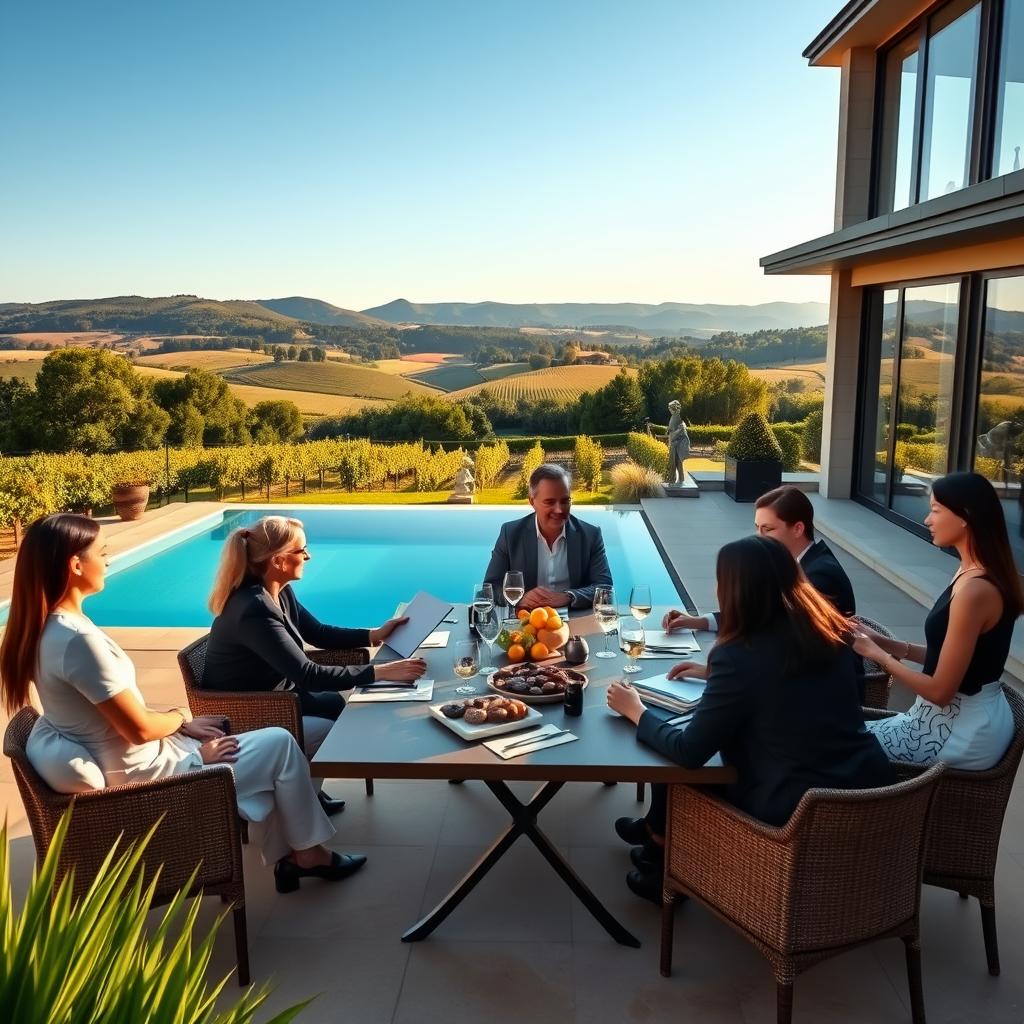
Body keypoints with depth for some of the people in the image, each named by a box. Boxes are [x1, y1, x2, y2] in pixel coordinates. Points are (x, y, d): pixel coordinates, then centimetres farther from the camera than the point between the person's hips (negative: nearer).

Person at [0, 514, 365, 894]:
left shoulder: (48, 628, 1)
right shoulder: (77, 639, -29)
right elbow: (140, 728, -24)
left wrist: (180, 724, 3)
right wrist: (181, 716, -4)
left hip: (115, 762, 10)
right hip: (139, 775, -9)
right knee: (280, 745, 0)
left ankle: (284, 856, 24)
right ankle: (308, 853, 21)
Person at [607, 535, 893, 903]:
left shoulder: (739, 654, -20)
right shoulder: (830, 631, 1)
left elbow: (689, 751, -13)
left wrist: (636, 711, 2)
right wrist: (715, 673, 23)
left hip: (801, 812, -7)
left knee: (676, 764, 15)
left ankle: (665, 859, 38)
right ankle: (658, 832, 40)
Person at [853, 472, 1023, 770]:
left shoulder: (975, 591, -27)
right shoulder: (973, 575, 3)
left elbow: (940, 690, -22)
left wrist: (878, 655, -11)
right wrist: (891, 645, 3)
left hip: (960, 732, -9)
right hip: (972, 719, 9)